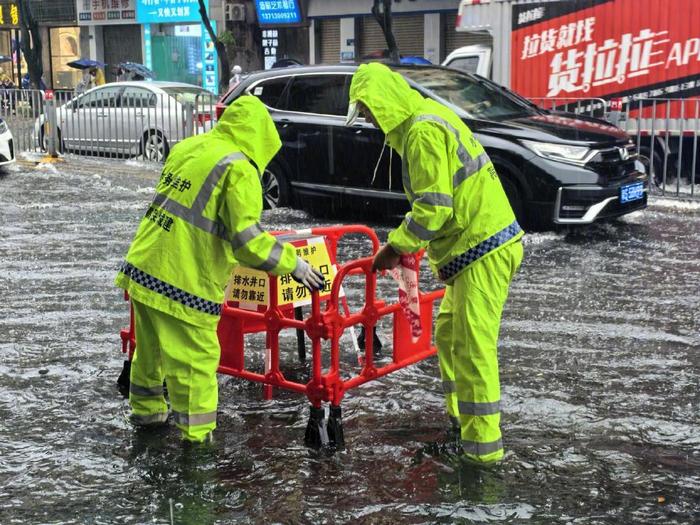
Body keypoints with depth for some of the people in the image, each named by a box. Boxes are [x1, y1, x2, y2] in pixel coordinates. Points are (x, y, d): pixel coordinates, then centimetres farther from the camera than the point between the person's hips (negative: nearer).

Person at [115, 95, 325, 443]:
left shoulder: (187, 148, 12)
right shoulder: (239, 169, -12)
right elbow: (248, 240, -18)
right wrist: (294, 265, -9)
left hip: (142, 267, 8)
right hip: (182, 284, -8)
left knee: (150, 349, 25)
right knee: (195, 361, 4)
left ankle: (146, 411, 45)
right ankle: (197, 439, 13)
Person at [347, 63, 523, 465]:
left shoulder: (423, 130, -16)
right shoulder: (428, 116, 17)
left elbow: (433, 207, -22)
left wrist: (395, 248, -10)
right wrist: (408, 246, 14)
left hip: (483, 250, -11)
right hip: (478, 246, 11)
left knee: (473, 345, -8)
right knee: (449, 333, 19)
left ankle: (484, 443, -1)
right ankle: (460, 416, 31)